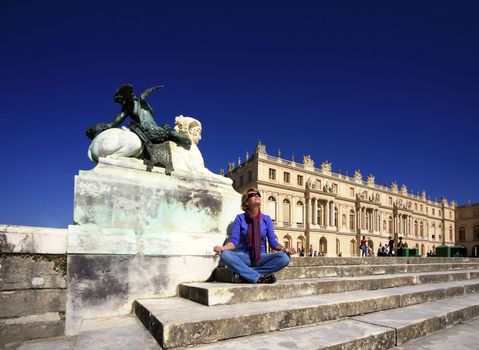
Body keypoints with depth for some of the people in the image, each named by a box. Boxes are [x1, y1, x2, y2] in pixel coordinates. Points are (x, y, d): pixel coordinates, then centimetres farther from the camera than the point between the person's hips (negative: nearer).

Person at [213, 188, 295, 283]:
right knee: (225, 255, -33)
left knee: (284, 257, -27)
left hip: (261, 257, 2)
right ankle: (259, 277, -28)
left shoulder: (266, 219, 5)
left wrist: (284, 249, -17)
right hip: (244, 257, -1)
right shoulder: (240, 218, 0)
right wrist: (223, 248, -27)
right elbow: (234, 240, -6)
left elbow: (273, 242, 3)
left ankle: (246, 274, -22)